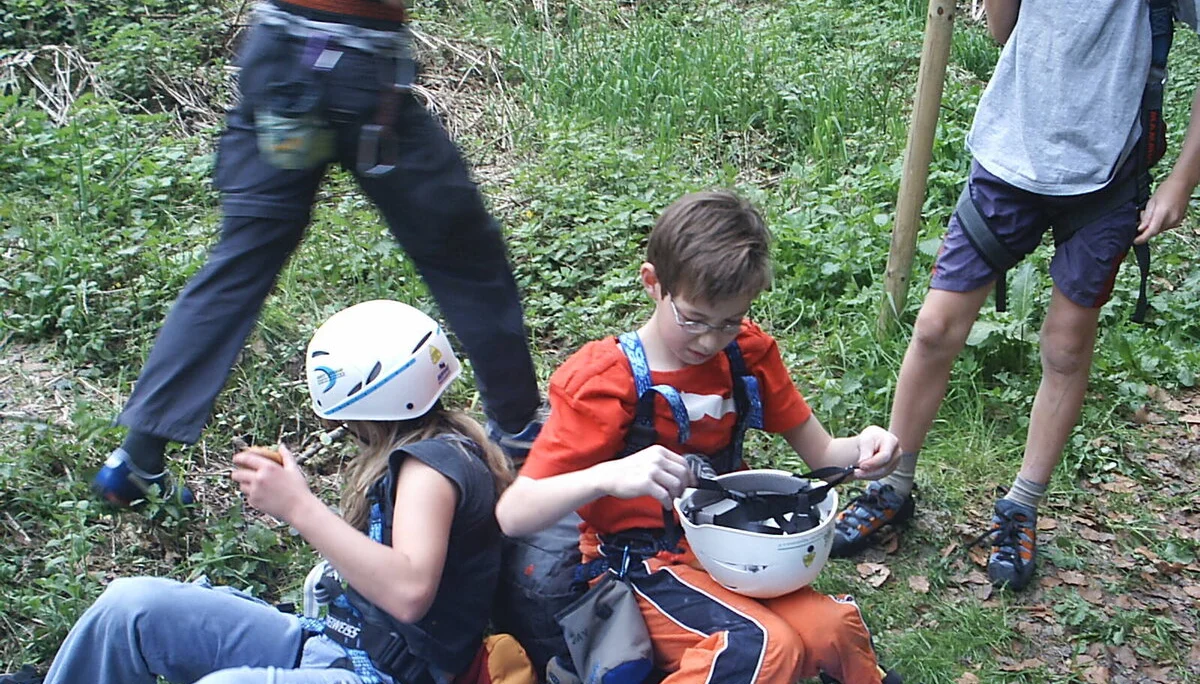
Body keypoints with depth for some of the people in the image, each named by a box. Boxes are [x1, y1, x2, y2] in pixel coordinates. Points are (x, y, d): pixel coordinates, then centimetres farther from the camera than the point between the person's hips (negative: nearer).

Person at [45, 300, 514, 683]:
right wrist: (287, 494, 9)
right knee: (130, 604, -2)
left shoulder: (433, 461, -14)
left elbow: (408, 591, -28)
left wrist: (299, 507, -24)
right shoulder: (413, 455, 16)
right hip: (326, 641, 10)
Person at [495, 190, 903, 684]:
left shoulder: (748, 353, 1)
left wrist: (861, 449, -17)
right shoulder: (604, 382, -14)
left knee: (833, 628, -23)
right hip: (644, 565, -4)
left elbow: (820, 454, 7)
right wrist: (608, 477, -40)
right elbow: (512, 515, -22)